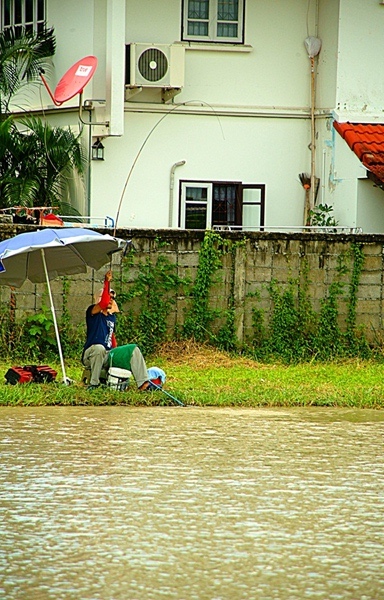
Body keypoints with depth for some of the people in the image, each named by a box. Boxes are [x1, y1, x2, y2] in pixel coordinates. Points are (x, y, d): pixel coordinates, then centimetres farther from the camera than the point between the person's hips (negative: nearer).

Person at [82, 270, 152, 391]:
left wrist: (117, 356, 21)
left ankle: (143, 384, -18)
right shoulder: (92, 312, -3)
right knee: (99, 348, -41)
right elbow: (104, 303, -24)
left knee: (133, 349, -8)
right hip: (90, 356, -7)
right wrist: (107, 282, -25)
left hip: (107, 356, 7)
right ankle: (93, 383, -32)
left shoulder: (112, 317, 20)